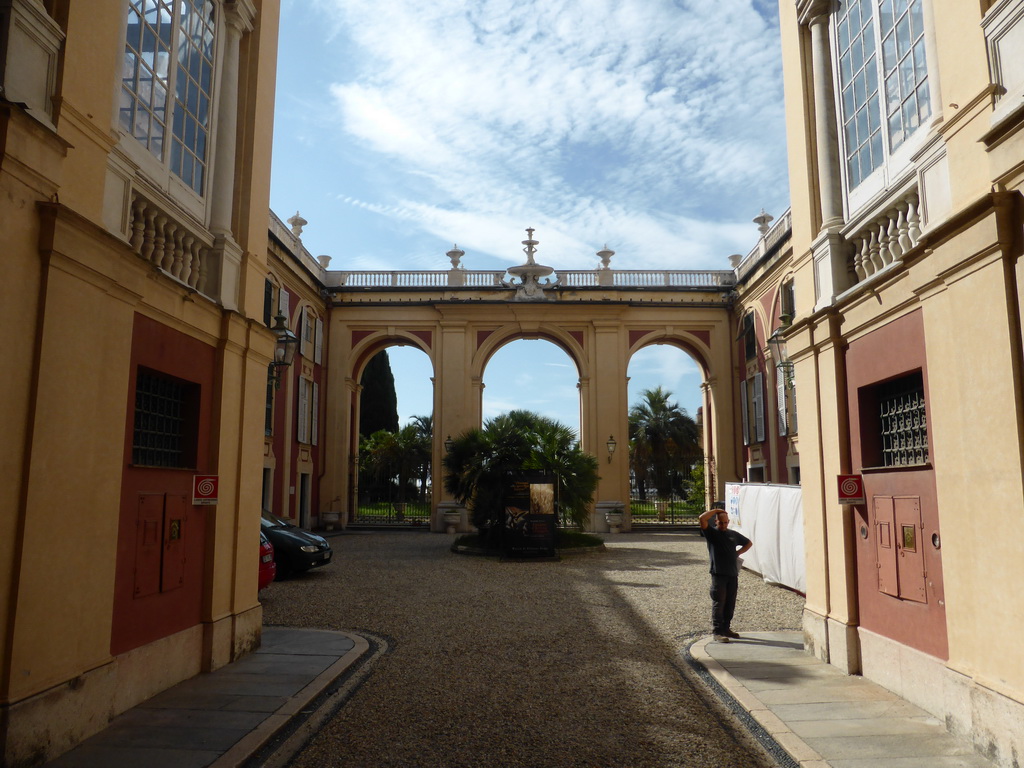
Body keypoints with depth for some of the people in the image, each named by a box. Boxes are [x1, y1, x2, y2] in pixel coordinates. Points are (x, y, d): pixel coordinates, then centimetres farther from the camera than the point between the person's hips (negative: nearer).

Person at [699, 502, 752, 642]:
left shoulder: (734, 534, 15)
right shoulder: (711, 533, 0)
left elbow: (748, 543, 30)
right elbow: (702, 518, -16)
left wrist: (738, 553, 15)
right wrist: (716, 510, -6)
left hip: (733, 574, 5)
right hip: (718, 574, -5)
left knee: (730, 604, 10)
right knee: (718, 603, -5)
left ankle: (726, 628, 22)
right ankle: (717, 631, -2)